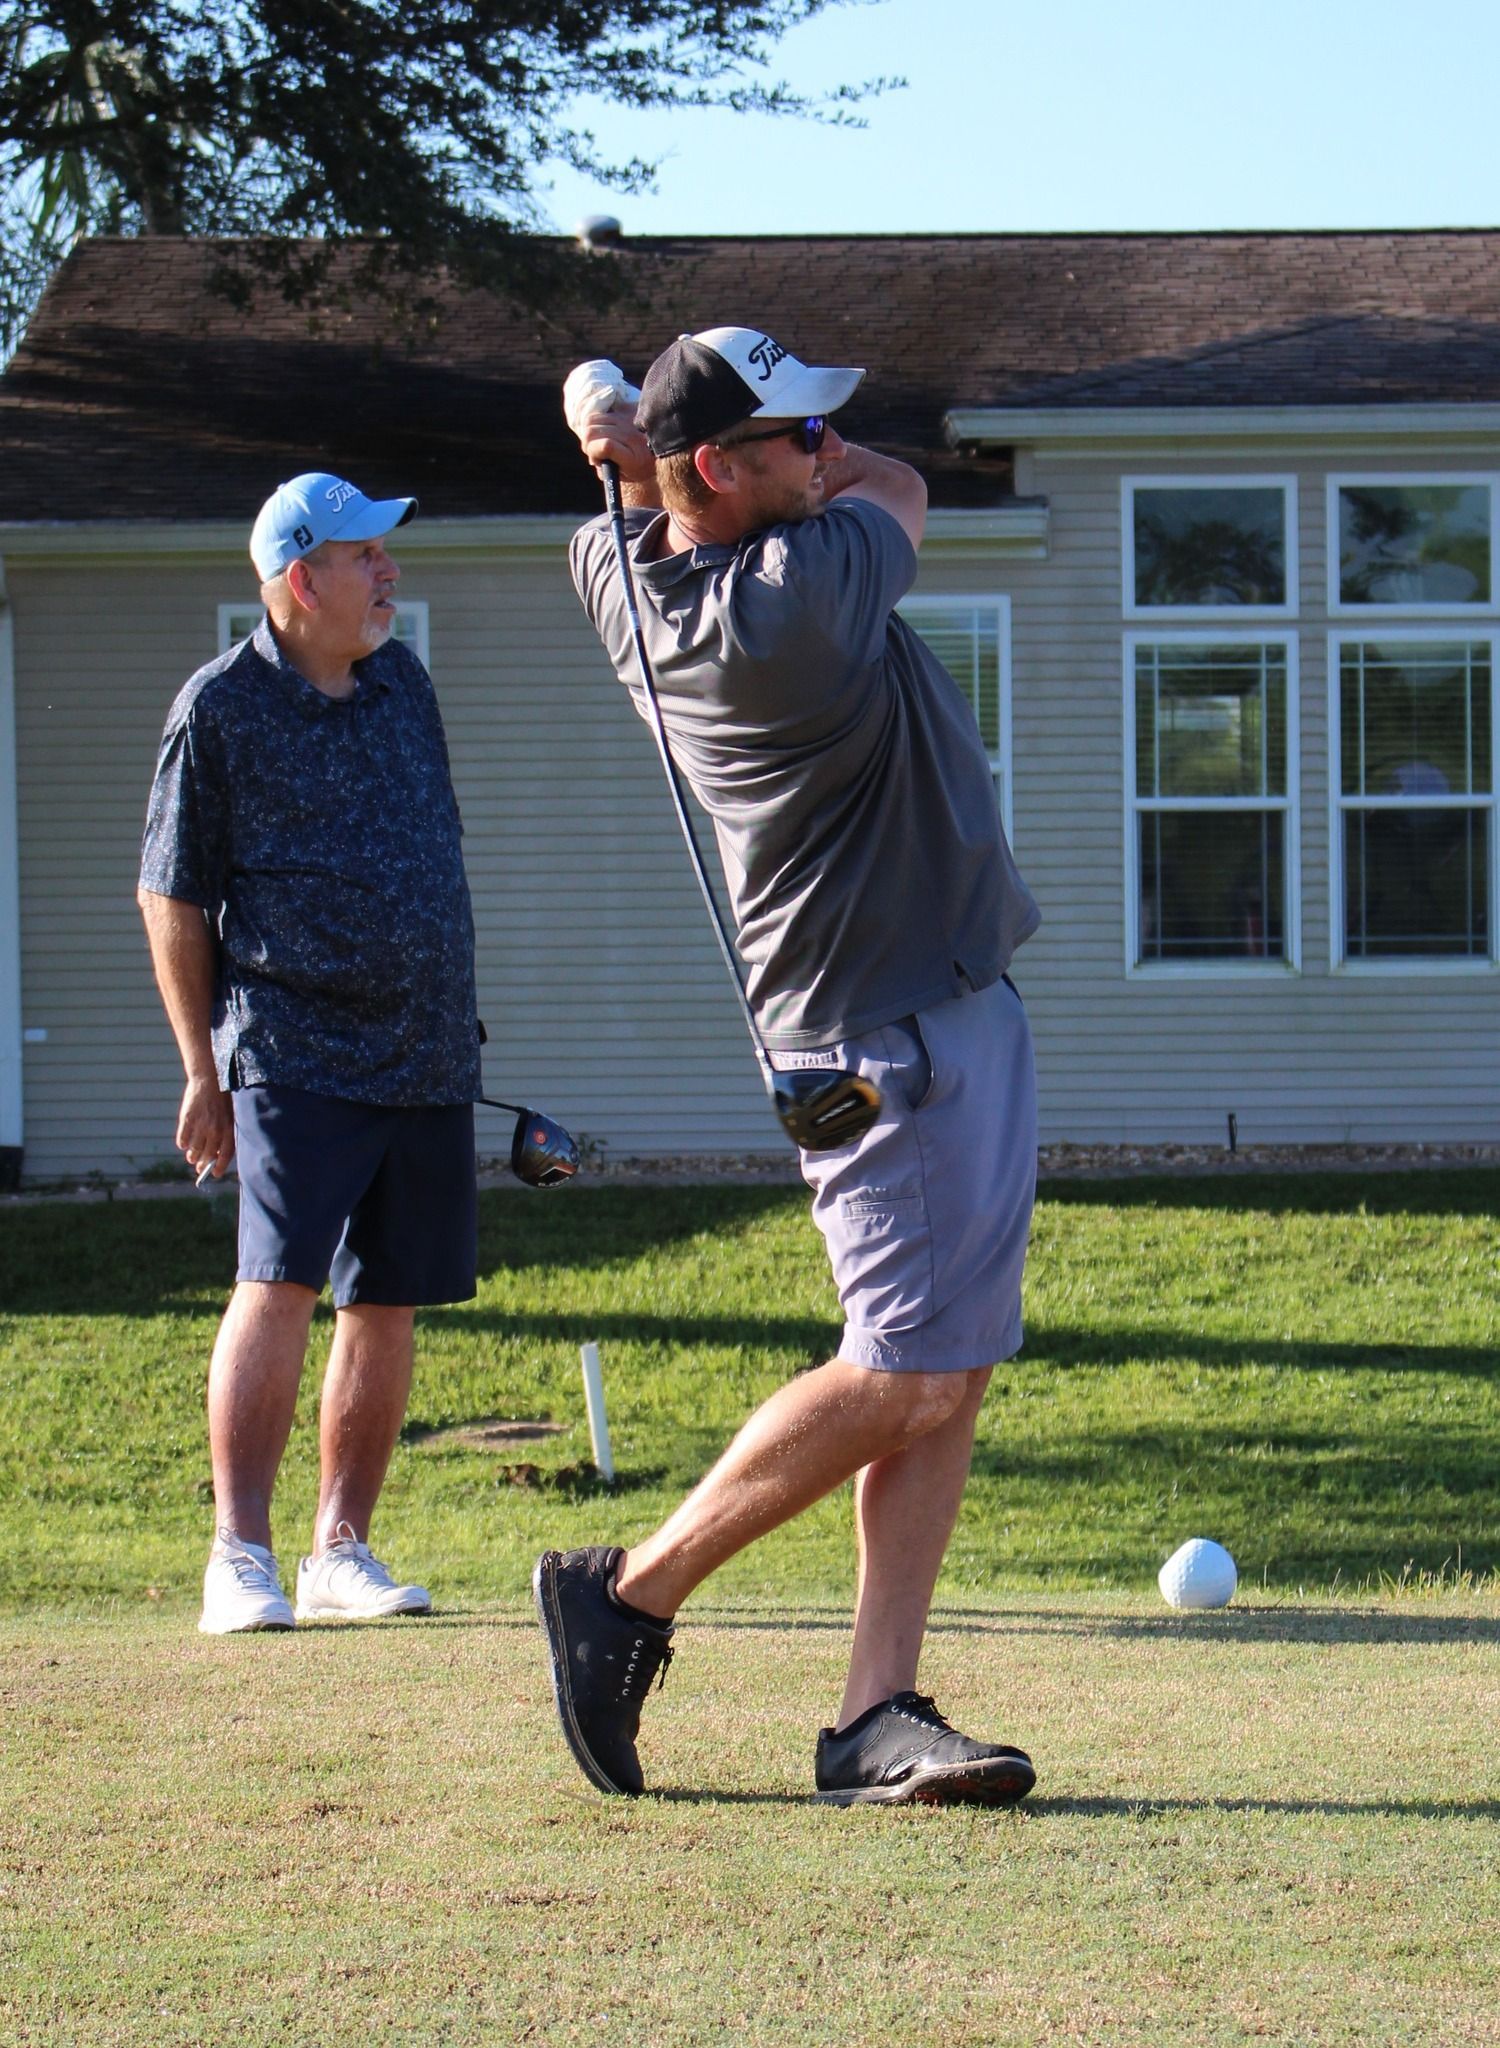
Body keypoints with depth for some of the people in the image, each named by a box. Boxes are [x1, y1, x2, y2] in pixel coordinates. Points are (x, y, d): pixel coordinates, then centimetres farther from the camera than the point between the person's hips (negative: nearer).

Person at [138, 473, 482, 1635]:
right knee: (279, 1286, -15)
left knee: (388, 1308, 6)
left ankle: (342, 1551, 13)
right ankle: (241, 1556, -12)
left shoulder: (402, 680, 13)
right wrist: (203, 1073, -3)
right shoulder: (220, 708, -5)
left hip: (429, 1058, 6)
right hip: (293, 1051, -6)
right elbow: (171, 898, -1)